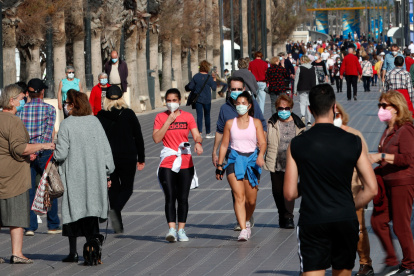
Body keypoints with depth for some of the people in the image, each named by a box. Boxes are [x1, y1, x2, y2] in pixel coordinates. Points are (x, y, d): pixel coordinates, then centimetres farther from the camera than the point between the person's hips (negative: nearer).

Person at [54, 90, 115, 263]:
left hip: (73, 177, -3)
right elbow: (105, 149, 2)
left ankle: (73, 252, 4)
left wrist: (54, 153, 10)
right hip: (94, 175, 3)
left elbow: (61, 154, -13)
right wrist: (107, 173, 8)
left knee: (72, 210, 5)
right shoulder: (95, 122, 1)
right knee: (91, 210, 8)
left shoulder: (66, 125, -10)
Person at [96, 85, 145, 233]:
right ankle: (115, 210, -20)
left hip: (108, 158, 1)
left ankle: (118, 226, 9)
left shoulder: (100, 116, -1)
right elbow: (138, 137, 0)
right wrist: (141, 159, 8)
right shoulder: (129, 114, -3)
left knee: (113, 188, 11)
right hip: (128, 157, -1)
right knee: (127, 187, 10)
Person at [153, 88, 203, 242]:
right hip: (167, 163, -1)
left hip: (185, 163, 1)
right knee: (170, 198, -10)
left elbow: (196, 135, 0)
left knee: (183, 198, 4)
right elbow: (156, 138, -7)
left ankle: (181, 230, 11)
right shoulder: (161, 117, 3)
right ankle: (171, 229, -14)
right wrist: (168, 121, -11)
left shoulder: (188, 117, 6)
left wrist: (198, 143, -22)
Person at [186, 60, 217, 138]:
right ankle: (208, 133, 17)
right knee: (207, 115, 12)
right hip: (207, 99, 0)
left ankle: (199, 132, -6)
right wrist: (214, 80, 8)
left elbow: (190, 87, -3)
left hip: (198, 99, 1)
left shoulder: (196, 76, -6)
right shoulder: (209, 77, -9)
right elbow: (214, 88, -2)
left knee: (199, 115, 3)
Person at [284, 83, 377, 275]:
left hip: (312, 222, -2)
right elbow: (371, 189, -1)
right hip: (346, 221, 2)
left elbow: (289, 194, -2)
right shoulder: (353, 142, -1)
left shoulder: (297, 144, -3)